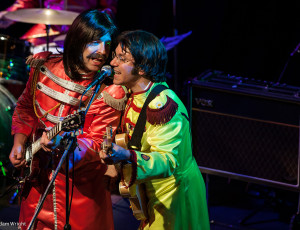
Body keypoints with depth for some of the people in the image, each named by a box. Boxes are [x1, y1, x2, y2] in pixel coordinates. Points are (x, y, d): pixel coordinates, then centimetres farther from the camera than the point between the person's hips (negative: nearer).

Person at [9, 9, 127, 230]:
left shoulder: (110, 93, -21)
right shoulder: (44, 66, -7)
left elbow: (97, 144, -22)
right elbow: (25, 107, 9)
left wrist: (63, 143, -40)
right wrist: (19, 143, -2)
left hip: (80, 184, -4)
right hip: (37, 174, 5)